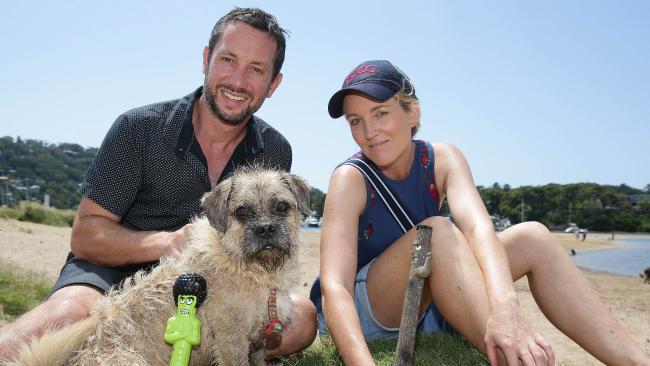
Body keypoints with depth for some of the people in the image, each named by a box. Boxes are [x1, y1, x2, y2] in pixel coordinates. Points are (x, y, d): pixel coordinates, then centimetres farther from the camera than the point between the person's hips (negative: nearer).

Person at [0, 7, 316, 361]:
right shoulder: (139, 128, -8)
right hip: (116, 273, -3)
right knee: (70, 312, -38)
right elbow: (85, 236, -9)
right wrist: (168, 242, -27)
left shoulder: (275, 152, -1)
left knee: (302, 316, -25)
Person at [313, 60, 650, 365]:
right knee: (436, 232, -31)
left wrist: (505, 307, -47)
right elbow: (333, 285, -31)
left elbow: (478, 227, -28)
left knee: (530, 238, -13)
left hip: (425, 310, 4)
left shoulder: (442, 160, -8)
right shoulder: (350, 179, -18)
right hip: (361, 316, -4)